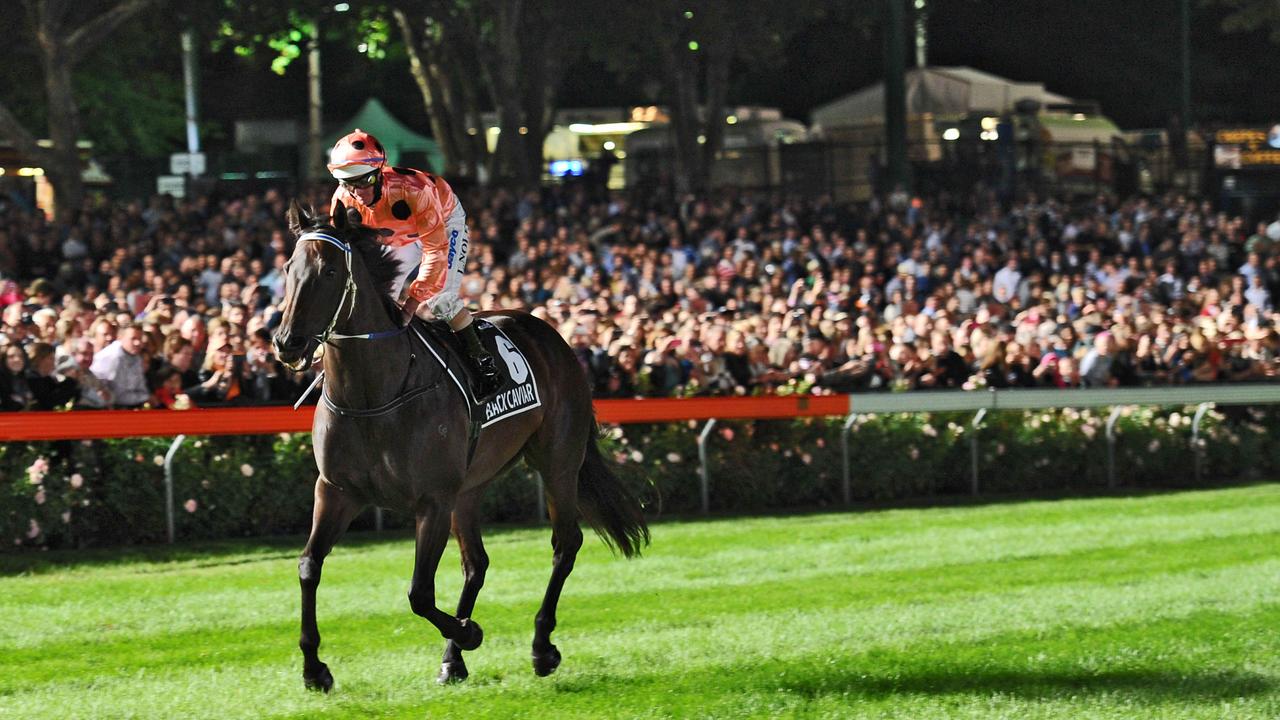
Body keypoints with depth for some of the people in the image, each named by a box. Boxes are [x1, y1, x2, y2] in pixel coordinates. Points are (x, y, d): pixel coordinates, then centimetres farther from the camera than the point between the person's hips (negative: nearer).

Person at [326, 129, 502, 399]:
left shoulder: (413, 191, -45)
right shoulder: (343, 200, -28)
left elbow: (436, 249, -40)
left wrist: (413, 300, -43)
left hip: (445, 222, -6)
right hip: (398, 239, 6)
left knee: (440, 297, -21)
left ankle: (483, 363, -9)